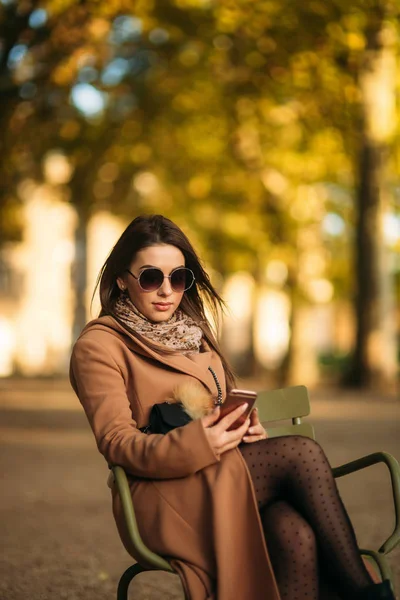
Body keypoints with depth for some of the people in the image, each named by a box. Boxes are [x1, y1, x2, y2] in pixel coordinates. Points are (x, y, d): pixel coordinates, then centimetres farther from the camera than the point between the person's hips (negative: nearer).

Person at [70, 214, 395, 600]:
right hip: (162, 496, -6)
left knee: (296, 534, -31)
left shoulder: (192, 332, 23)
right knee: (301, 453, -26)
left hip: (223, 472, 6)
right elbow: (116, 442, -11)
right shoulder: (98, 346, 0)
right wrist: (195, 445, -29)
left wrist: (244, 424, -2)